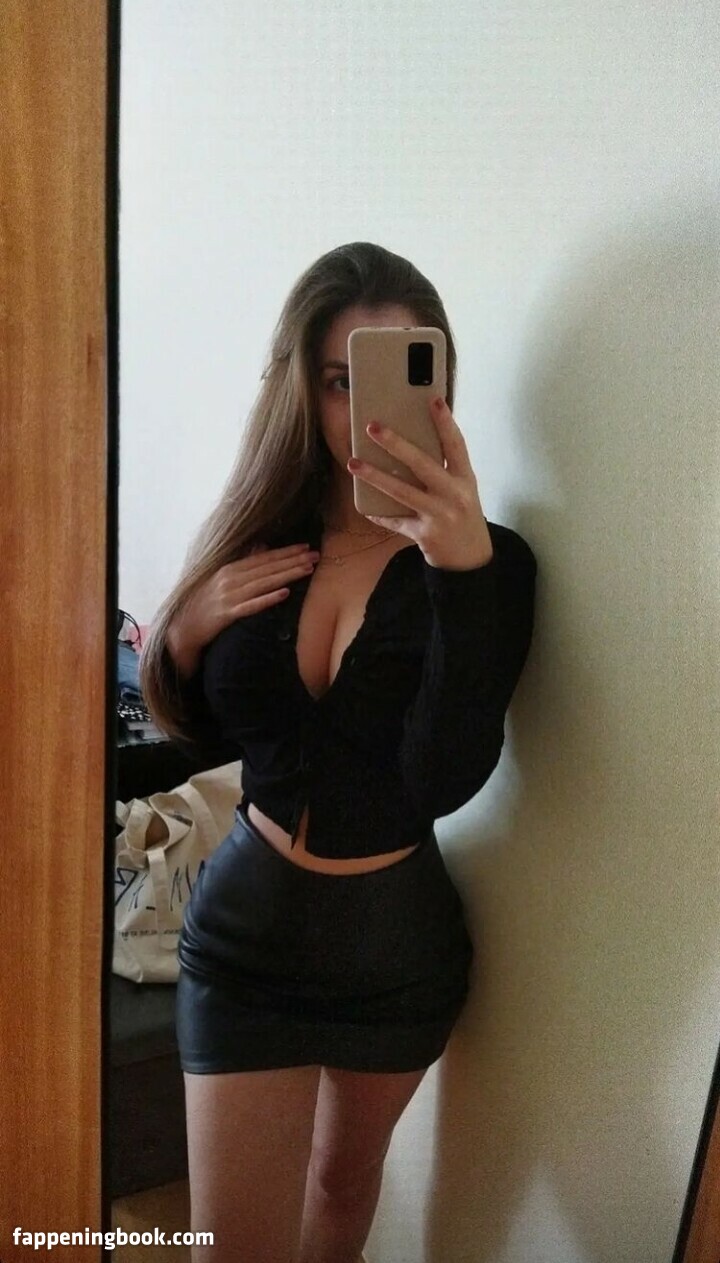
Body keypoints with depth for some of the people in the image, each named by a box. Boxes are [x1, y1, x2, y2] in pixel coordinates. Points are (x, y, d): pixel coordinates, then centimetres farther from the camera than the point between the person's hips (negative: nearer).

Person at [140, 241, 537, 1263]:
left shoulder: (487, 560, -16)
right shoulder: (260, 539, -7)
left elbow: (446, 780, -29)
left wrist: (463, 570, -41)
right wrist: (186, 636, -15)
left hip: (399, 943, -1)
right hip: (248, 928, 1)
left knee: (345, 1175, 25)